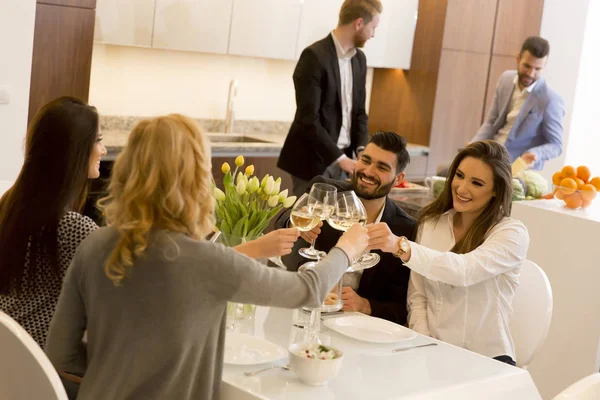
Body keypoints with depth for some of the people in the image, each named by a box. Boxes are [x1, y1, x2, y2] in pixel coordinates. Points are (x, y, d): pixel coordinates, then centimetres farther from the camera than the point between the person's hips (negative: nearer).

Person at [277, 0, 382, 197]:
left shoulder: (359, 59, 10)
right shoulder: (315, 56, -15)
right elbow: (308, 119, -19)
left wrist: (362, 150, -3)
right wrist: (340, 158, -20)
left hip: (342, 158, 7)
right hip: (313, 160, -7)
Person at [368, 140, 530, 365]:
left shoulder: (512, 233, -9)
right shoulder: (431, 222, 7)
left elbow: (464, 271, -27)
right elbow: (417, 296, 6)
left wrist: (400, 247, -39)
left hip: (486, 360, -4)